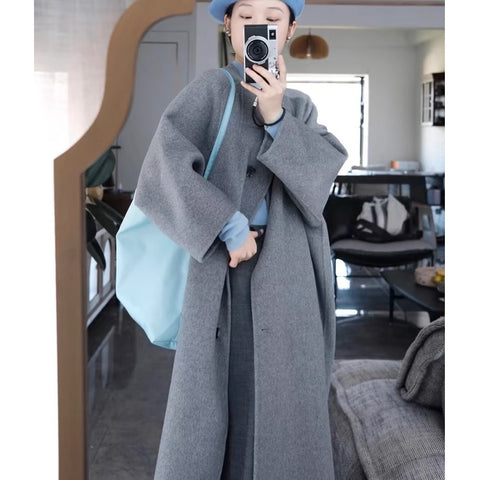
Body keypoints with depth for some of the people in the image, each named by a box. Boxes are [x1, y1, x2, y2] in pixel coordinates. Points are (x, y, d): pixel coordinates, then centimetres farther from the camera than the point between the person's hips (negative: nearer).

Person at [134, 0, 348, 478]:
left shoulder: (300, 107, 15)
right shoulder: (210, 87, 2)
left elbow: (319, 176, -3)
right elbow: (165, 165, -13)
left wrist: (276, 117, -16)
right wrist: (229, 226, -16)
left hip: (285, 273, 3)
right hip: (222, 269, -3)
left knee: (283, 406, 3)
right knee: (207, 399, -2)